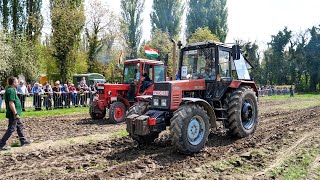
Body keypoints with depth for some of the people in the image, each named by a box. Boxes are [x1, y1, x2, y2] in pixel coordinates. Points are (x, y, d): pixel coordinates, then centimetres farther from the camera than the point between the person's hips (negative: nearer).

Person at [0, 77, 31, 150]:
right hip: (13, 114, -11)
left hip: (15, 114, 11)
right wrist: (15, 114, -23)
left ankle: (23, 141, 27)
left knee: (20, 126, 18)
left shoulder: (10, 89, 12)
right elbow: (11, 103, -26)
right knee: (11, 129, -3)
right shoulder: (11, 90, -20)